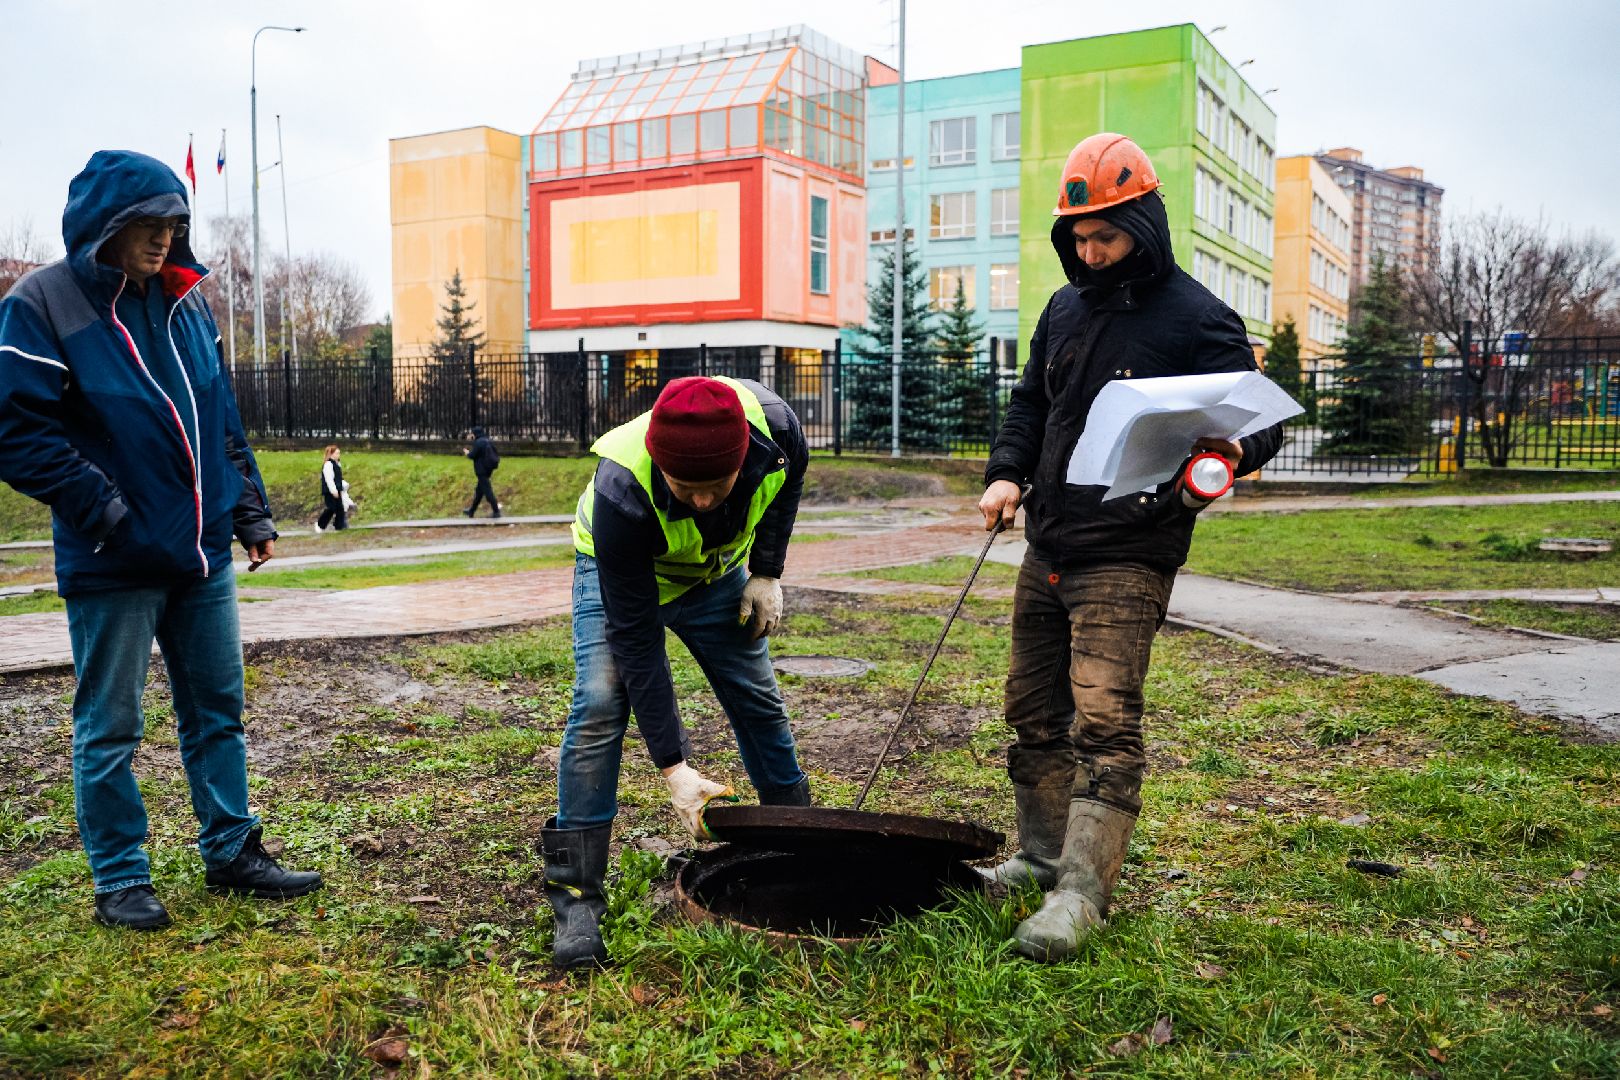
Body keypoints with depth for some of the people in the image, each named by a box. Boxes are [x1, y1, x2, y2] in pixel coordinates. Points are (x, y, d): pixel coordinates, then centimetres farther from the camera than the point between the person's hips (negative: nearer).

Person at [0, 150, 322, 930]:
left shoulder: (185, 302, 9)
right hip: (113, 567, -6)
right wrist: (106, 511, -18)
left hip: (202, 555, 6)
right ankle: (120, 880, 22)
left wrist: (251, 511, 11)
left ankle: (231, 852, 27)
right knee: (110, 728, 7)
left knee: (218, 710, 13)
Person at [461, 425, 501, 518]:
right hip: (488, 470, 9)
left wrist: (467, 452, 8)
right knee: (479, 490, 16)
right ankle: (471, 511, 26)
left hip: (481, 470, -9)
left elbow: (472, 455, -16)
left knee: (487, 491, -6)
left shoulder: (478, 442, -16)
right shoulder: (489, 441, 10)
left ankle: (496, 511, -7)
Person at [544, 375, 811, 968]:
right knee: (601, 701, -22)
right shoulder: (621, 493, -43)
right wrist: (672, 766, -35)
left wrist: (767, 571, -10)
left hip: (715, 570, 4)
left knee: (759, 698, 8)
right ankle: (575, 891, -12)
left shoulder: (775, 427, -34)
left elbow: (788, 482, -5)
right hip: (619, 572, -4)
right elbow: (636, 639, -36)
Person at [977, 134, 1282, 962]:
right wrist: (1007, 473, 4)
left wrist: (1231, 449, -30)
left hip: (1126, 558, -7)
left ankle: (1082, 889, -7)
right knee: (1033, 710, 13)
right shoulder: (1065, 308, 12)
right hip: (1047, 548, 7)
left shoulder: (1197, 319, -8)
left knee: (1104, 719, -14)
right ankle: (1042, 855, 28)